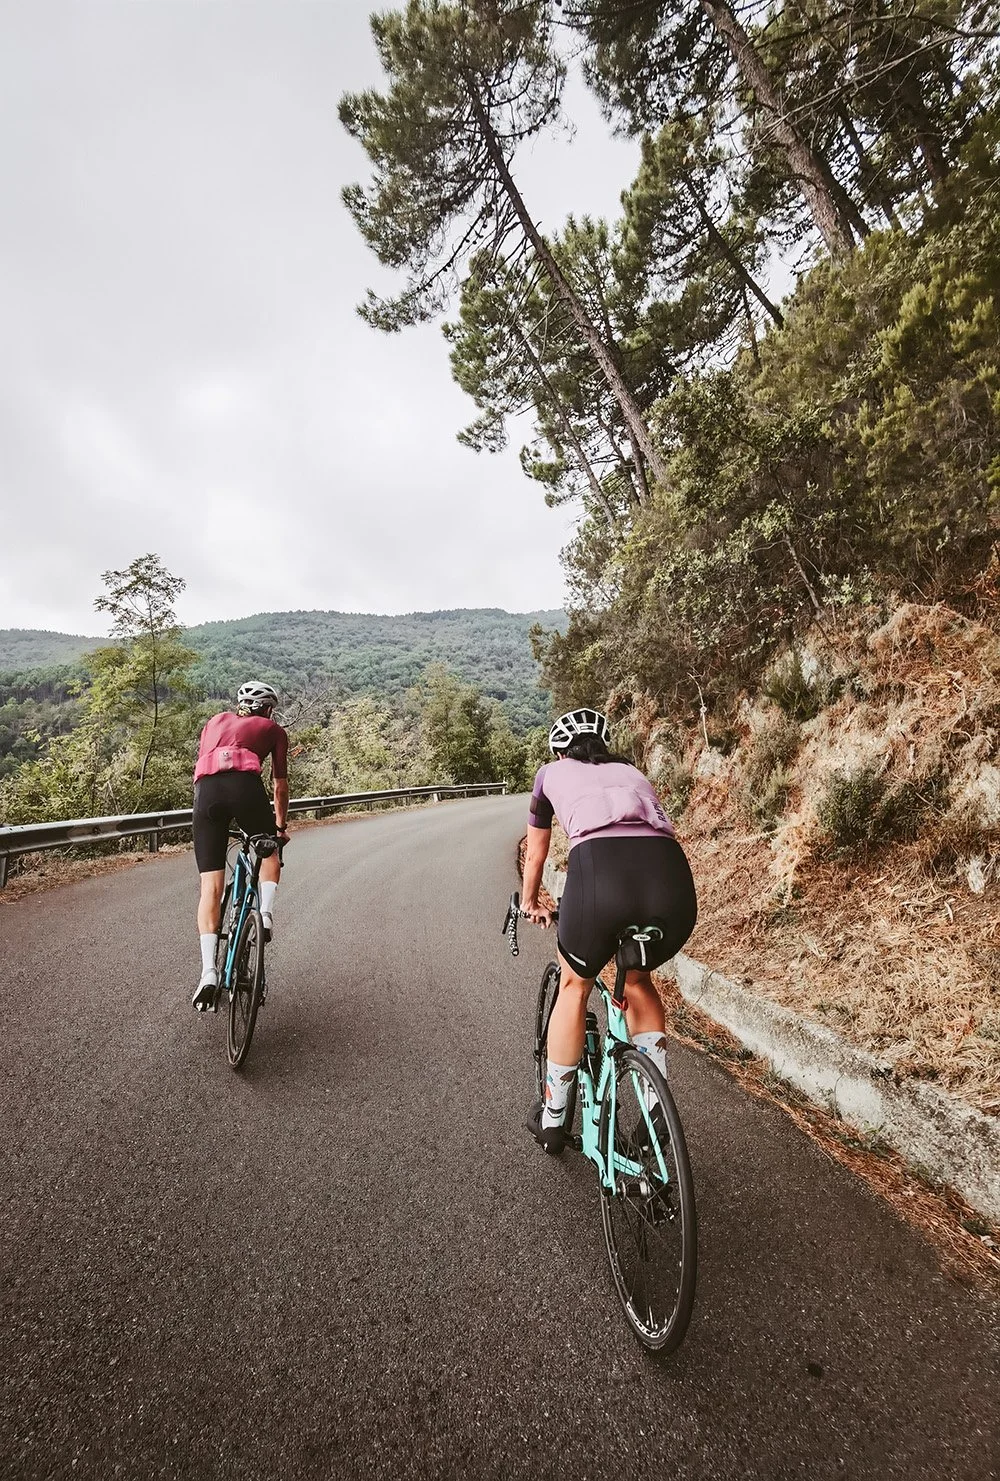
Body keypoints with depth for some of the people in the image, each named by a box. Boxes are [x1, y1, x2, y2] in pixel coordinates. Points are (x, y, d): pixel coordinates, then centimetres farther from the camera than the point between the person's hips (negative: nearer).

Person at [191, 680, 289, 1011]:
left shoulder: (216, 721, 34)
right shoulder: (273, 729, 25)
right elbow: (280, 786, 26)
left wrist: (213, 808, 46)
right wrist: (280, 826, 38)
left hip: (206, 790, 3)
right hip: (245, 785, -2)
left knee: (211, 886, 4)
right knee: (270, 851, 27)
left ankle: (209, 971, -4)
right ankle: (265, 911, 5)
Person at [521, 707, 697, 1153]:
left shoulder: (552, 773, 30)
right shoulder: (631, 773, 36)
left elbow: (535, 854, 41)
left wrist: (531, 904, 59)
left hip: (599, 872, -3)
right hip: (674, 882, 3)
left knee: (574, 985, 26)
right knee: (637, 978, 34)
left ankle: (552, 1119, 39)